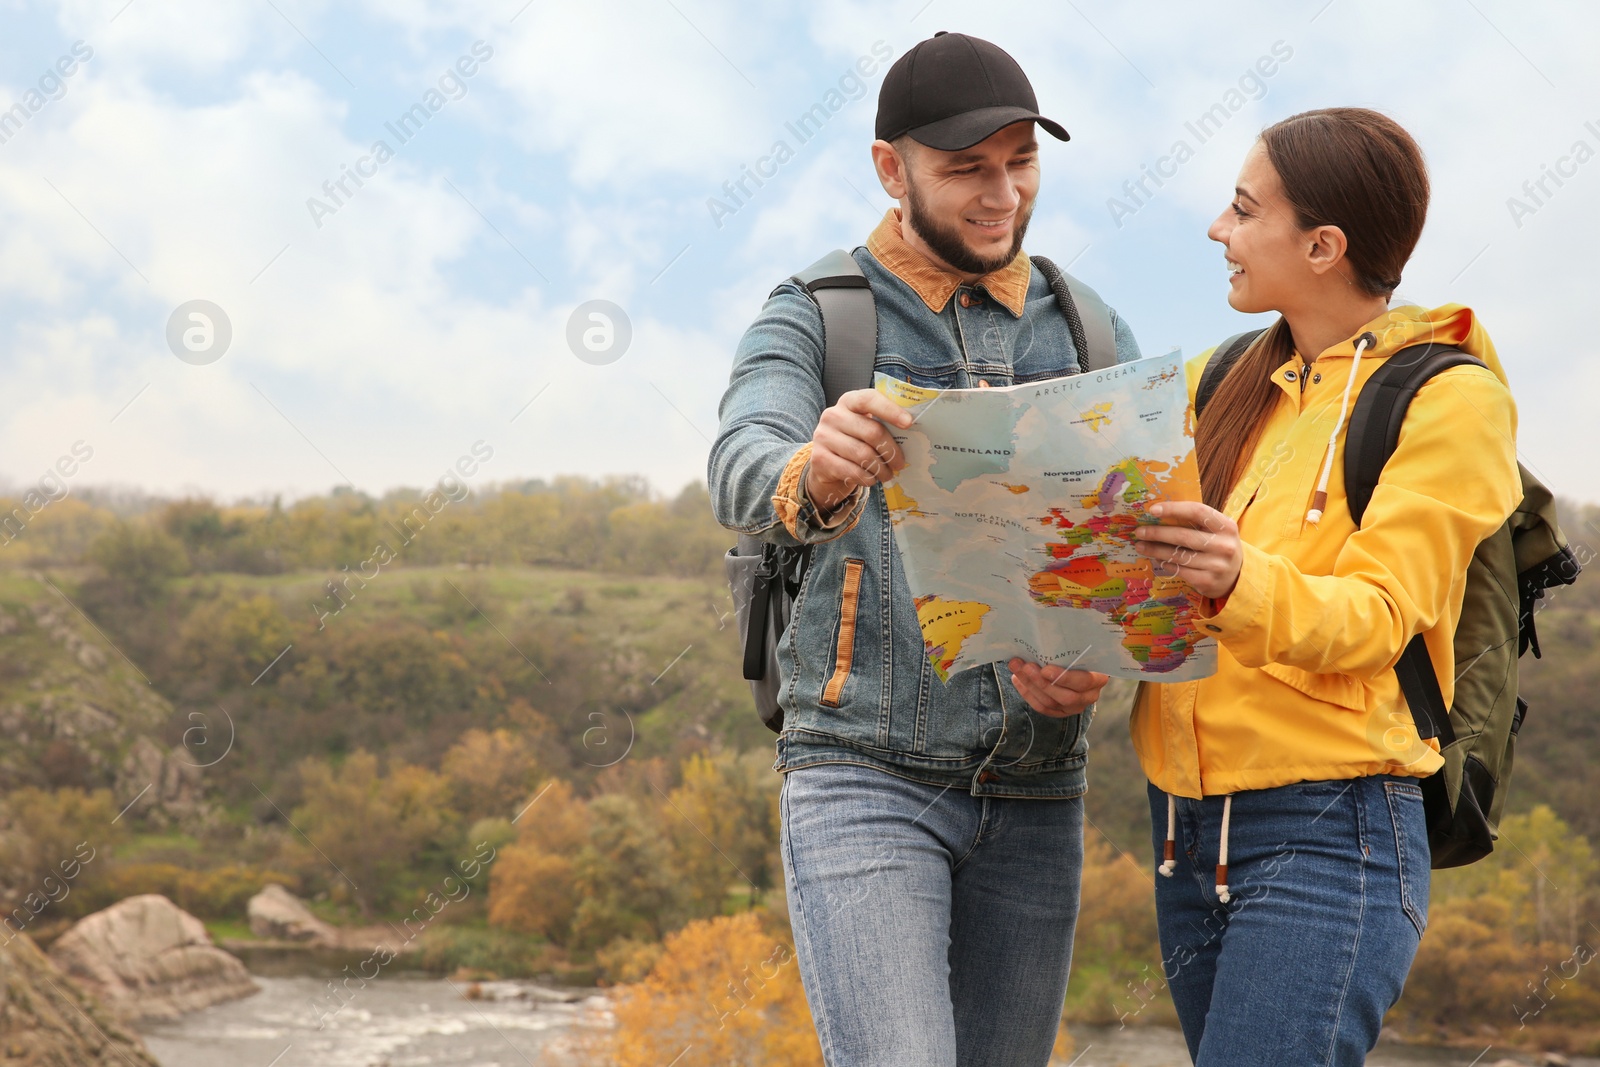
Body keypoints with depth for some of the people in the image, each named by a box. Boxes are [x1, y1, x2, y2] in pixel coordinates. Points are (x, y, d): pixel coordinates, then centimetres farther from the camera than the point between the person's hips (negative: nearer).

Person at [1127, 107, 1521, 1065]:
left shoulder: (1448, 399, -5)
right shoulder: (1228, 382, 15)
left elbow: (1376, 617, -14)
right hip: (1187, 825, 7)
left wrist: (1240, 583, -33)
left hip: (1328, 836, -7)